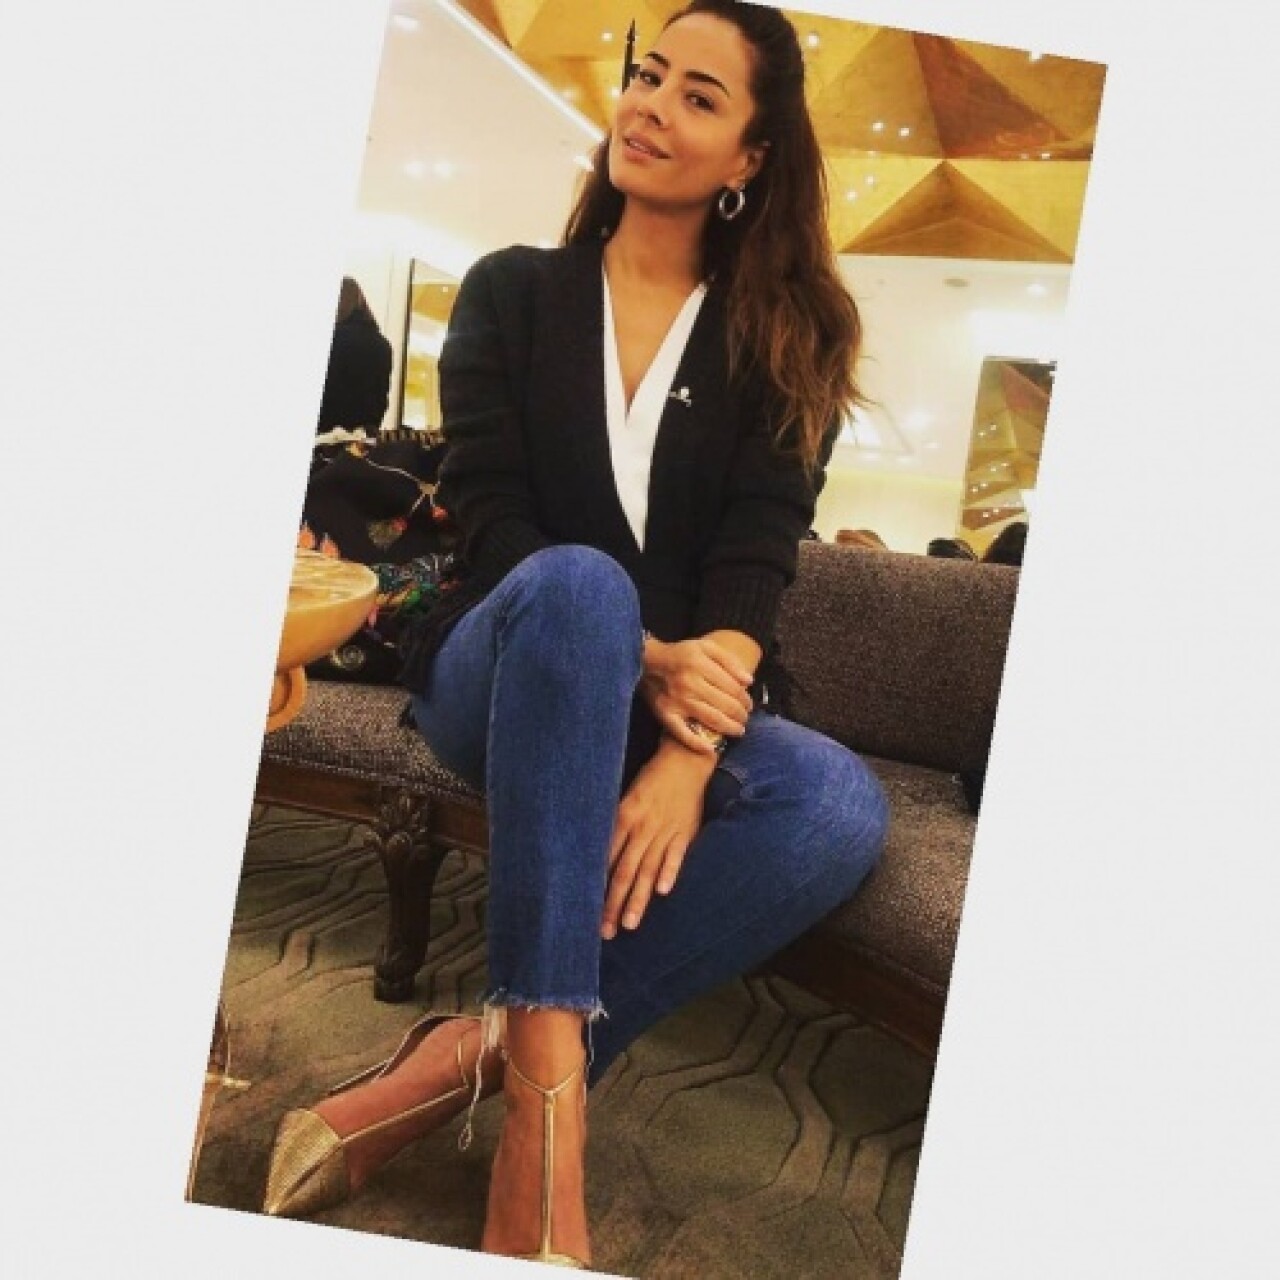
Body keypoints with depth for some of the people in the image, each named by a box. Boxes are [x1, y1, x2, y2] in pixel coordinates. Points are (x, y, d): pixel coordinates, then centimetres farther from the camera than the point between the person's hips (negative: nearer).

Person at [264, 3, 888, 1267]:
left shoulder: (782, 342, 7)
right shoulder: (512, 293, 7)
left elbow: (757, 558, -7)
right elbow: (489, 520, -6)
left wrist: (692, 752, -25)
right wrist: (642, 661, -24)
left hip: (691, 704, 2)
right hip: (500, 678, -1)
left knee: (842, 807, -30)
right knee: (577, 583, -37)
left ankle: (477, 1055, -28)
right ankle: (547, 1083, -39)